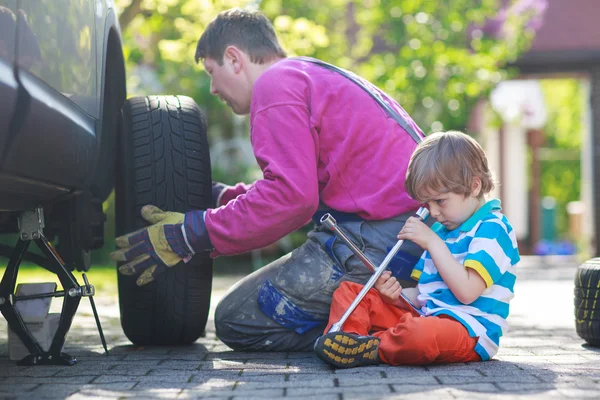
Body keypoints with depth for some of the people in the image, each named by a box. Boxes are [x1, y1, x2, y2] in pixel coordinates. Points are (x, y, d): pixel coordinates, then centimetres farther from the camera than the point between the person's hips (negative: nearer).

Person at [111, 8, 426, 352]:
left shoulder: (276, 83, -7)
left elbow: (291, 198, -18)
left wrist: (189, 236, -11)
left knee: (237, 322, -2)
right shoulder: (315, 75, 25)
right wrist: (220, 196, 32)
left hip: (374, 239, -10)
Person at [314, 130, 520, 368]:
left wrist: (432, 242, -14)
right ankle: (348, 337, -21)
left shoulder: (492, 228, -7)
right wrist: (399, 295, -1)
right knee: (348, 291, 6)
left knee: (421, 333, -44)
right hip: (425, 316, 9)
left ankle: (371, 350, -19)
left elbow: (467, 291, -20)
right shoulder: (440, 231, 22)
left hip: (468, 330, -9)